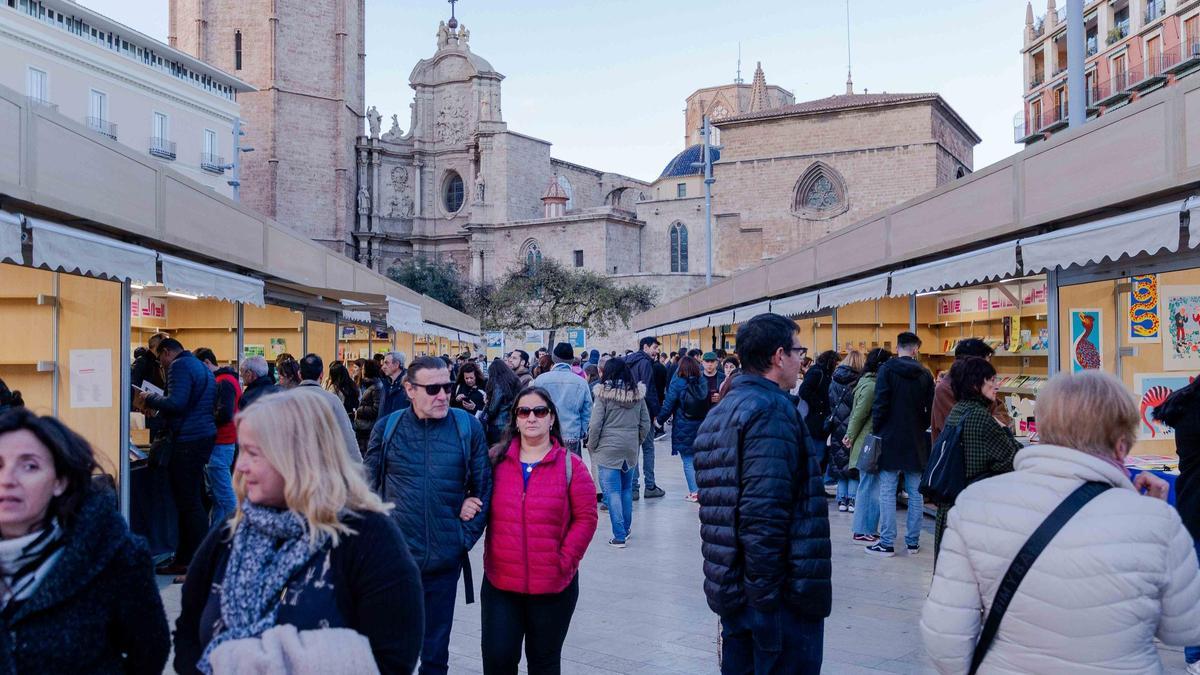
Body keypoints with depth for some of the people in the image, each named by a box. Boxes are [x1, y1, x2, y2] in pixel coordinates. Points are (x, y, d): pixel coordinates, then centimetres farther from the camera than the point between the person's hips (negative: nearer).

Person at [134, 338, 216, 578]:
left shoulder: (179, 366, -10)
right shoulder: (201, 367, 21)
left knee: (189, 503, -7)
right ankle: (184, 559, 23)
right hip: (204, 435, 10)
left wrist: (149, 400, -6)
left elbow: (176, 403, -22)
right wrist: (156, 403, 21)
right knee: (192, 500, 15)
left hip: (187, 441, -10)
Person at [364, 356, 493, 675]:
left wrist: (468, 534, -2)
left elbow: (484, 487, 3)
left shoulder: (468, 427, -3)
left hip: (445, 561, 0)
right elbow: (369, 487, 5)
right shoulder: (387, 428, -1)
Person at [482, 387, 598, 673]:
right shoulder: (496, 459, 2)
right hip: (500, 584, 1)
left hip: (553, 585, -1)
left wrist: (565, 560, -9)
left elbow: (585, 518, -3)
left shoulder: (570, 465, -2)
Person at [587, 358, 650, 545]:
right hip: (631, 449, 5)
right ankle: (626, 529, 26)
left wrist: (591, 446, 3)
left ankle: (619, 536, -2)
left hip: (608, 448, -5)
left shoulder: (604, 394, -10)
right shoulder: (638, 393, 4)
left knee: (612, 491, -1)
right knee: (627, 489, 17)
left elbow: (595, 425, -11)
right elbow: (645, 424, 9)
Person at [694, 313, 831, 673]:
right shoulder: (773, 409, -17)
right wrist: (767, 595, -20)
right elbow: (764, 516, -26)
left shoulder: (718, 413, 12)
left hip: (731, 586, 9)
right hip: (780, 590, -9)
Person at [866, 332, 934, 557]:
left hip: (890, 438, -4)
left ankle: (887, 543, 1)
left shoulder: (887, 369, -7)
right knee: (915, 493, 9)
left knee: (887, 492, 0)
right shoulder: (925, 374, 5)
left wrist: (876, 429, -2)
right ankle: (913, 542, 14)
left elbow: (880, 404, -12)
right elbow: (931, 409, 7)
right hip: (916, 441, 4)